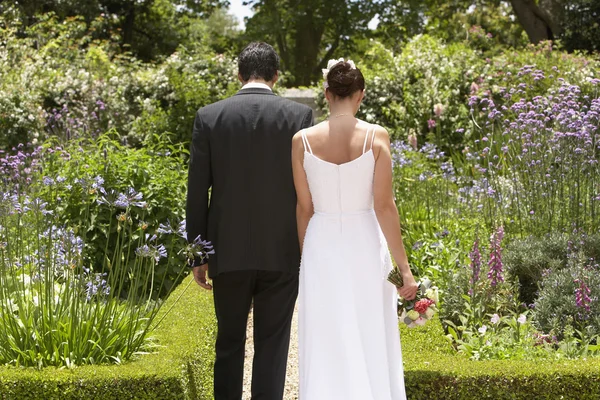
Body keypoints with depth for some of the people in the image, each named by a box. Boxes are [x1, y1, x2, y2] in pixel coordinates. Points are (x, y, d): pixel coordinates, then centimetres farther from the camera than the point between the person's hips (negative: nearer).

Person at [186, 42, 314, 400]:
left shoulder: (209, 117, -1)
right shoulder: (300, 115, -4)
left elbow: (197, 192, 0)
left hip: (228, 251, 1)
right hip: (282, 252, -1)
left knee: (229, 343, 15)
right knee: (272, 347, 5)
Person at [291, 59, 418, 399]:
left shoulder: (303, 141, -4)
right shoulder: (376, 136, -9)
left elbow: (304, 208, 1)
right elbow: (384, 206, -11)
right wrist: (404, 267, -5)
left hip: (321, 248, 1)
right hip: (365, 247, -1)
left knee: (325, 351, 8)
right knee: (372, 348, 9)